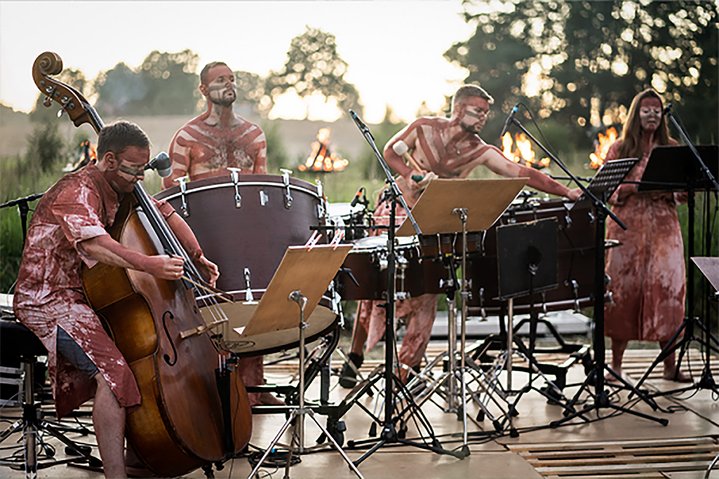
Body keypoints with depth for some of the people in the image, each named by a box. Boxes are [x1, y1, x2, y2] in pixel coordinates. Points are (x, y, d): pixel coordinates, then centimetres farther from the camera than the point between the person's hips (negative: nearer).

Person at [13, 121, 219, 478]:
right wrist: (147, 264, -52)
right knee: (114, 371, -29)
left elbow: (165, 213, 23)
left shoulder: (123, 190, 10)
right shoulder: (76, 192, -19)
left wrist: (198, 258, 13)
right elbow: (91, 242, -38)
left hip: (94, 295, 9)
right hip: (49, 300, -9)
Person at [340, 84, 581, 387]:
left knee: (425, 295, -3)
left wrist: (566, 192, -18)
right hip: (395, 212, -2)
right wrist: (411, 175, -19)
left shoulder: (480, 152, -7)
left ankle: (408, 368, 8)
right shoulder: (423, 127, -9)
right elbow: (390, 151, 0)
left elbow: (522, 173, -11)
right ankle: (354, 357, 10)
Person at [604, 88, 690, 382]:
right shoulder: (620, 148, 6)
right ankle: (616, 365, 5)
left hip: (664, 226, 2)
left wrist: (670, 190, -11)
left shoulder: (671, 148, 11)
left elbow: (684, 192, 11)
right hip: (628, 226, -1)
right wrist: (636, 187, -14)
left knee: (666, 290, -5)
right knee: (624, 290, -3)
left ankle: (670, 366, 1)